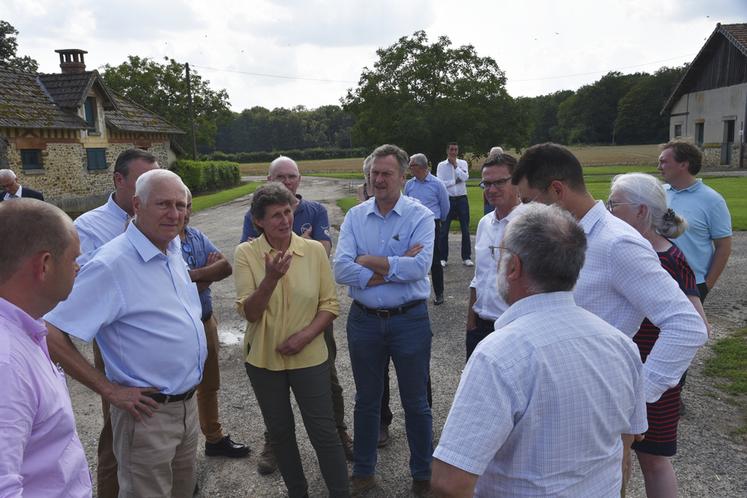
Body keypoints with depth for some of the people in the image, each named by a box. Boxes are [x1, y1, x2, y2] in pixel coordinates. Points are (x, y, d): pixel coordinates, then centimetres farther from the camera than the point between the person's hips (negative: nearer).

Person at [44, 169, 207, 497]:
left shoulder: (173, 249, 2)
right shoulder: (112, 264, -22)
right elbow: (52, 335, -24)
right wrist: (110, 390, -19)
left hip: (187, 404, 8)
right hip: (148, 411, -7)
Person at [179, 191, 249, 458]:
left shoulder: (197, 235, 5)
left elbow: (226, 267, -6)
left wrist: (196, 273, -21)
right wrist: (210, 271, -12)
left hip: (206, 322, 7)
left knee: (209, 385, 21)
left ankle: (214, 438, 39)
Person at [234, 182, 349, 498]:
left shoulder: (315, 250, -7)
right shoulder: (246, 253, -9)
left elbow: (330, 305, -2)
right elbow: (249, 312, -12)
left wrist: (305, 335, -17)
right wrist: (272, 277, -28)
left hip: (309, 357, -1)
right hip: (263, 358, 1)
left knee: (324, 432, 4)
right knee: (279, 432, 17)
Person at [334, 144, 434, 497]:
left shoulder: (420, 216, -8)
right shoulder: (355, 216, 0)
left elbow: (420, 267, -24)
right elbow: (341, 270, -13)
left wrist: (369, 262, -16)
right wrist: (396, 268, -19)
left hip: (409, 319, -2)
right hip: (364, 320, 3)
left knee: (415, 402, 13)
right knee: (366, 400, 18)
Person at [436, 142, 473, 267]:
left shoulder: (463, 163, 5)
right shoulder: (441, 165, 0)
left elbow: (465, 177, -12)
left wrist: (455, 165, -10)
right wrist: (455, 181, -9)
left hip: (462, 199, 1)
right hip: (448, 199, -1)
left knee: (465, 229, 5)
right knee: (444, 229, 2)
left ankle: (466, 257, 14)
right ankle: (443, 258, 12)